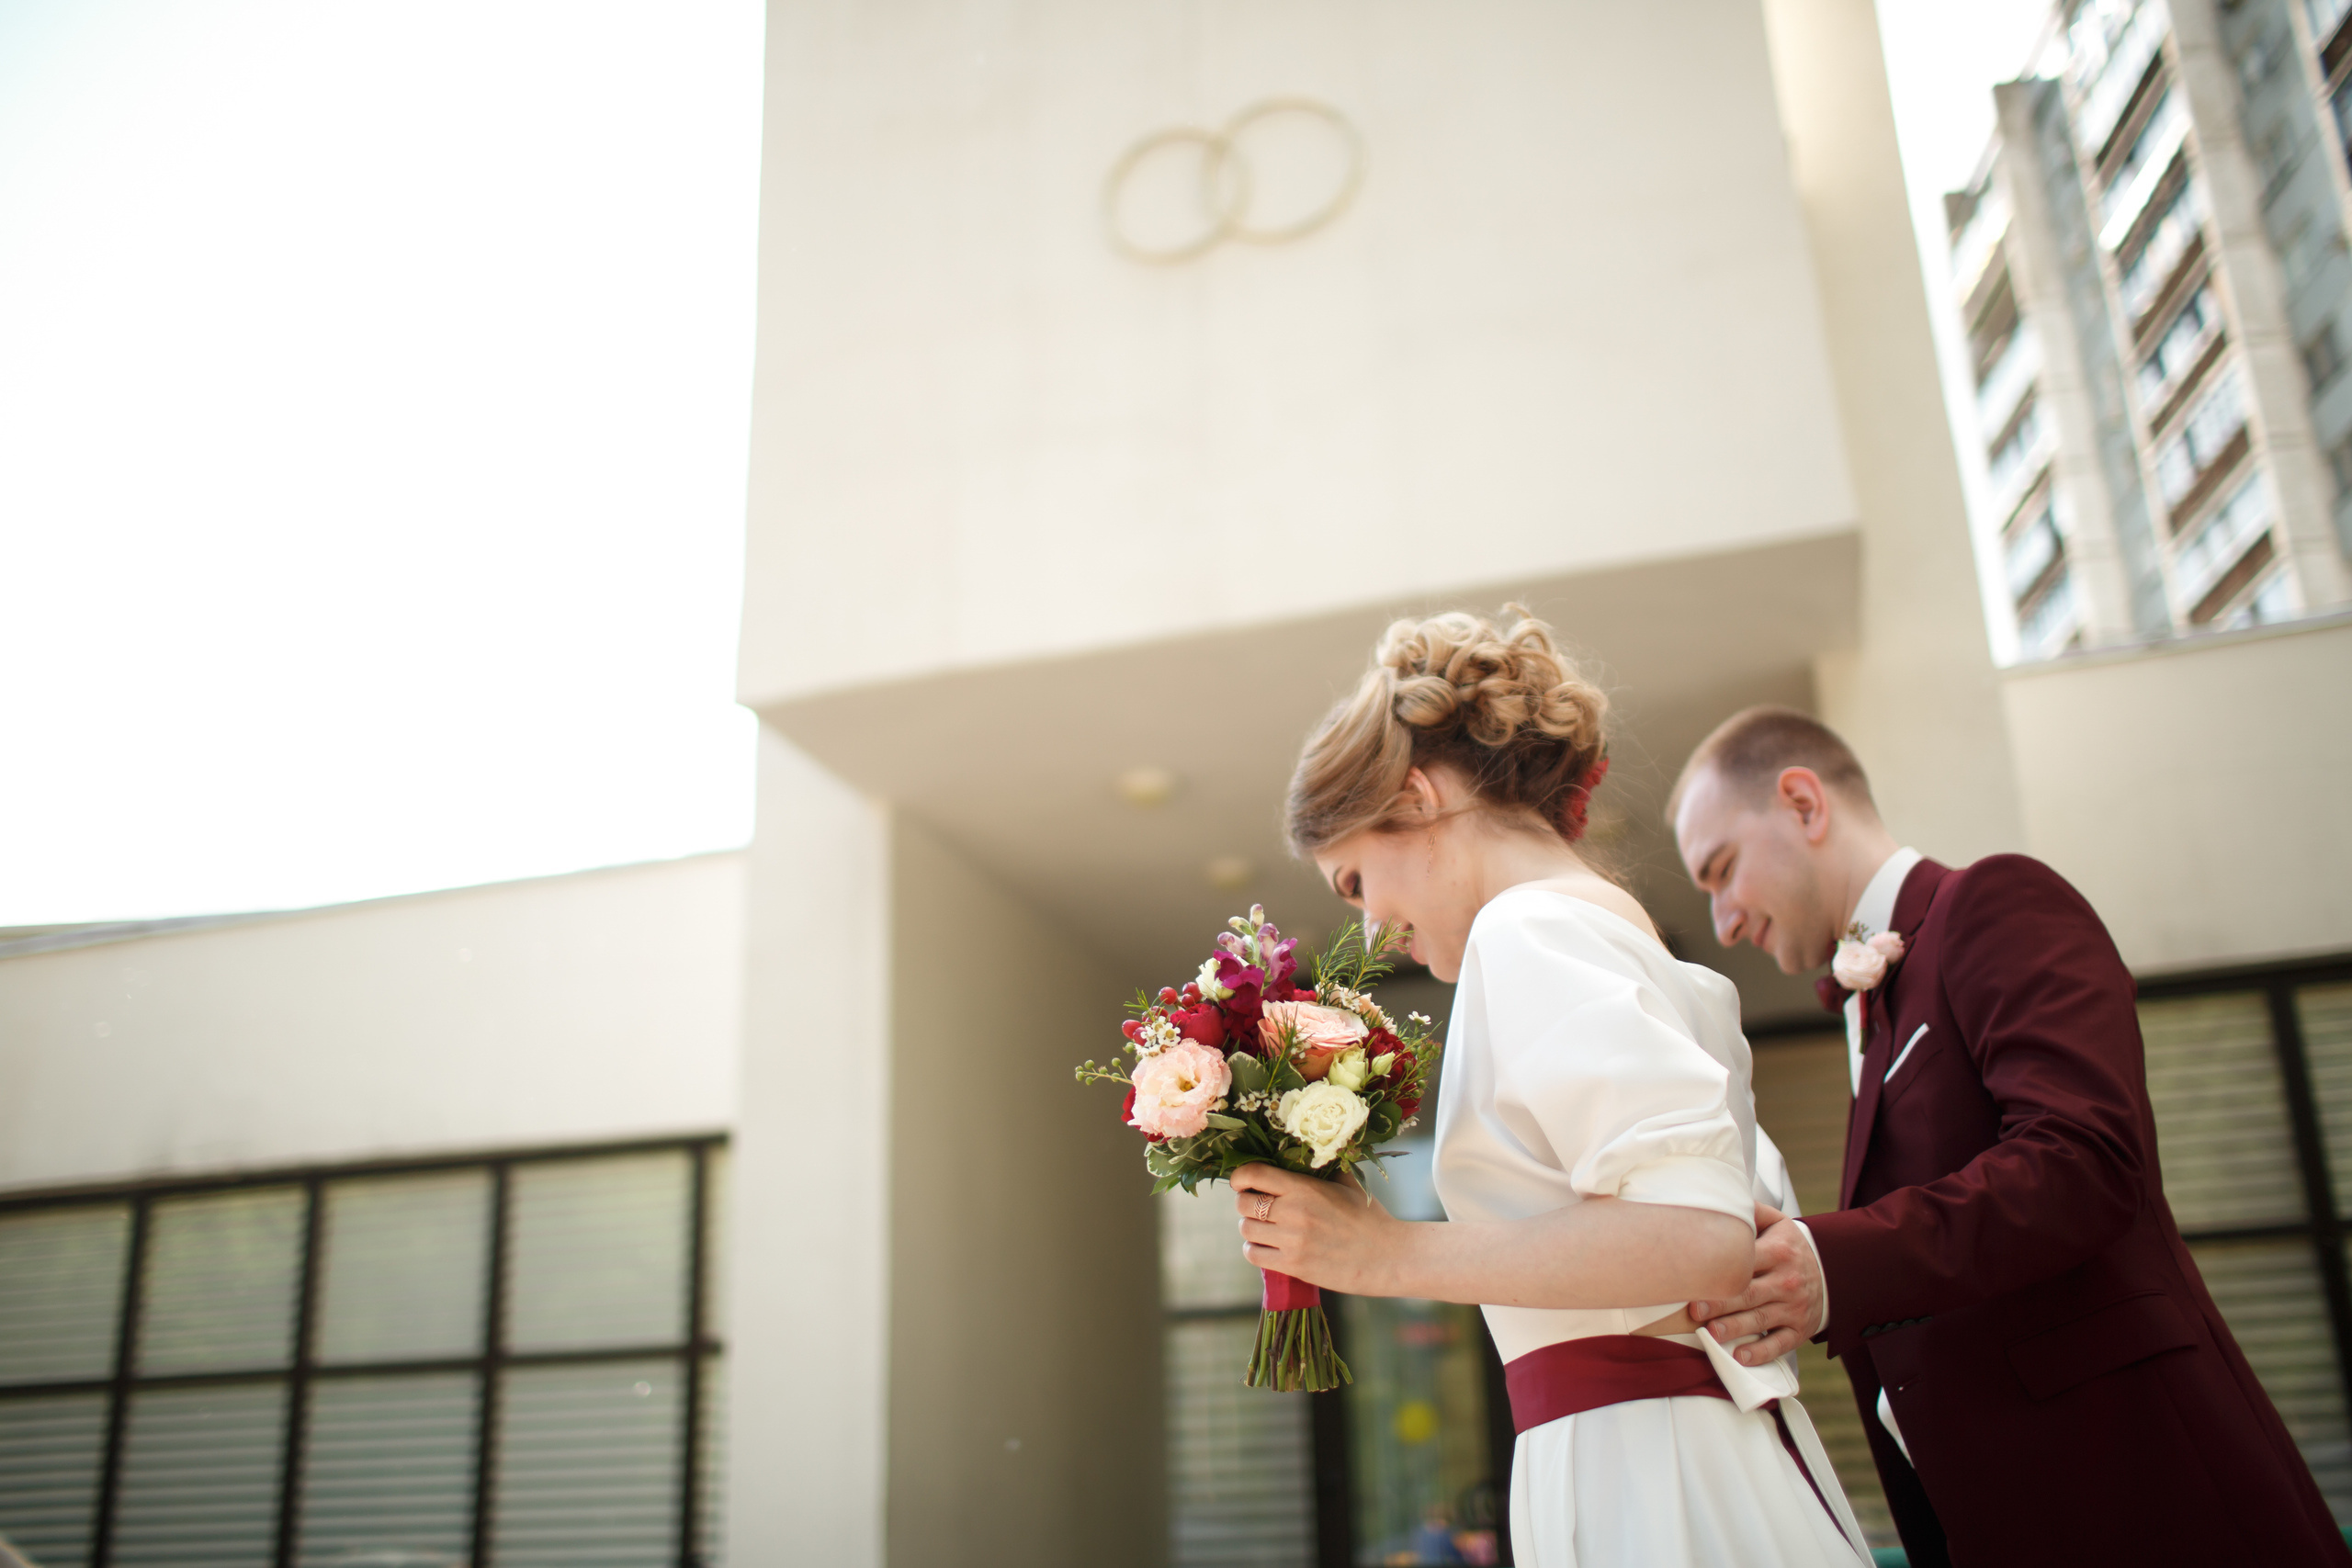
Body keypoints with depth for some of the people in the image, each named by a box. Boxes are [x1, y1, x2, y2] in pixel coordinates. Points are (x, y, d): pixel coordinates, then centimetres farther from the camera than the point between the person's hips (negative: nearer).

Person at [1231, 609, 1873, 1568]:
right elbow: (1757, 1225, 19)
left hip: (1646, 1483, -9)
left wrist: (1383, 1254, -18)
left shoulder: (1528, 926, -11)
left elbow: (1697, 1233, -23)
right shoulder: (1620, 931, 17)